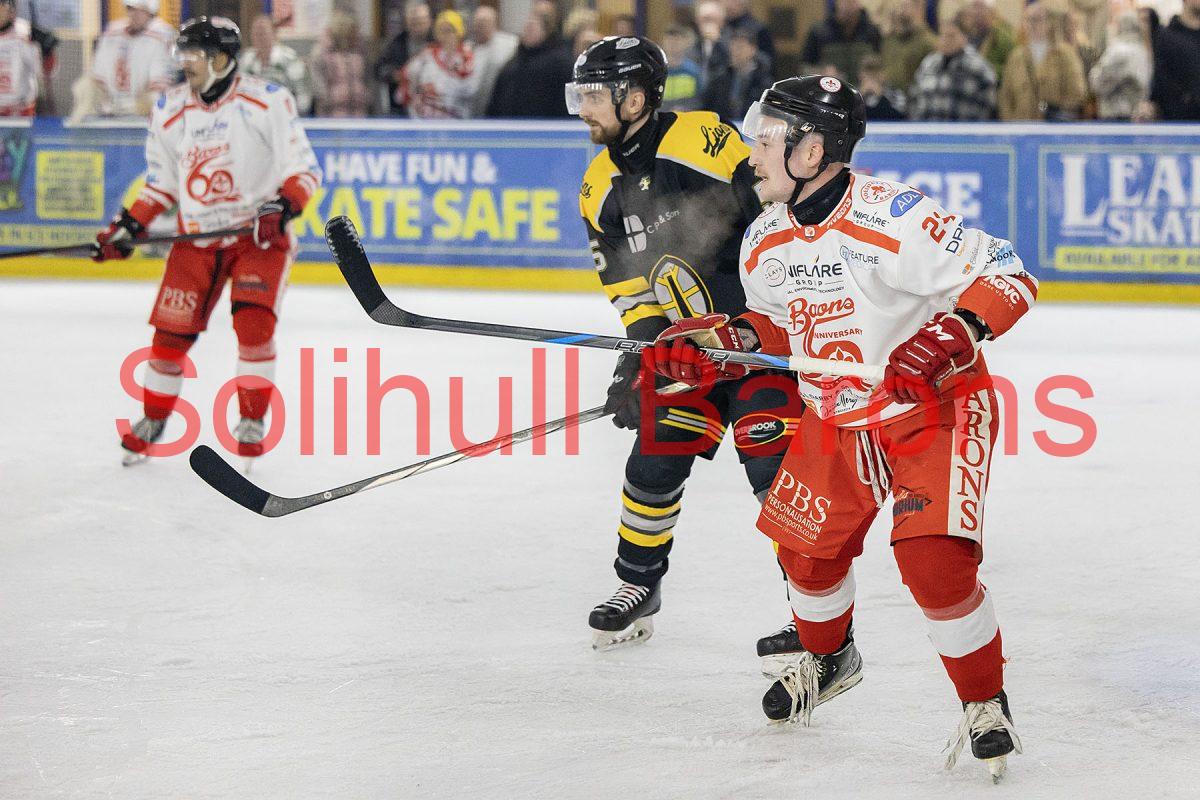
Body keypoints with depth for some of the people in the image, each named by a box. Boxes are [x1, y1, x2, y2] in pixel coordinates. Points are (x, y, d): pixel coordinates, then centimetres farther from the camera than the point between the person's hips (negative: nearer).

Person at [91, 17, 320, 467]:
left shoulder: (267, 103, -11)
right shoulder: (170, 110, 4)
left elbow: (305, 169, -10)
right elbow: (161, 184, 13)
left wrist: (283, 207, -27)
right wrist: (129, 227, 4)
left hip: (260, 233, -4)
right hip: (196, 238, 4)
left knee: (254, 322, -19)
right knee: (171, 331, 1)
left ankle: (252, 422, -4)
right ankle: (153, 422, 20)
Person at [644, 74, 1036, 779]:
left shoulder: (891, 218, -27)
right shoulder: (766, 242, -2)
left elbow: (1010, 279, -25)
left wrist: (952, 335, -39)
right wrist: (721, 343, -4)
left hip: (935, 410, -7)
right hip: (836, 422, 7)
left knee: (935, 562, -20)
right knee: (807, 550, 14)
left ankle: (987, 703, 0)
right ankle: (829, 659, 46)